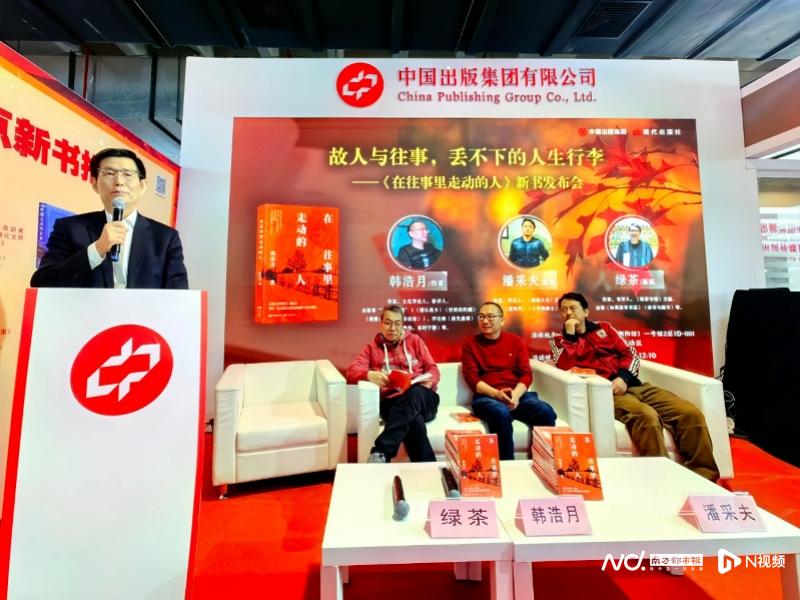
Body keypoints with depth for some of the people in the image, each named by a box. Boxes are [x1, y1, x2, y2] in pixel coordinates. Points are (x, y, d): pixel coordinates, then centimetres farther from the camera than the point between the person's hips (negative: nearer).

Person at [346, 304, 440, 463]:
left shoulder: (415, 340, 20)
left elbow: (433, 369, 16)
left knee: (415, 392, -38)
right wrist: (370, 375, -23)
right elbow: (352, 371, 1)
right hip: (392, 401, -1)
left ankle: (381, 452, -47)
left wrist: (429, 381, -10)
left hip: (422, 399, 1)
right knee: (413, 420, -39)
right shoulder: (372, 347, 17)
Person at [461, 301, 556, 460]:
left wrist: (515, 394, -14)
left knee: (546, 411, -26)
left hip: (518, 394, 3)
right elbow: (471, 378, -1)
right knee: (501, 413, -36)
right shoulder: (470, 344, 8)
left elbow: (526, 374, 7)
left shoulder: (515, 341, 14)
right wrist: (496, 394, -18)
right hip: (486, 397, -2)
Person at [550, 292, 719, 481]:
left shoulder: (603, 328, 22)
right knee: (646, 416, -35)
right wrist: (571, 333, -6)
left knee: (691, 413, -15)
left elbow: (630, 353, 13)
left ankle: (703, 476, -8)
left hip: (633, 385, 5)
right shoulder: (560, 341, 12)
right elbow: (564, 366, -8)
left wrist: (624, 377, -6)